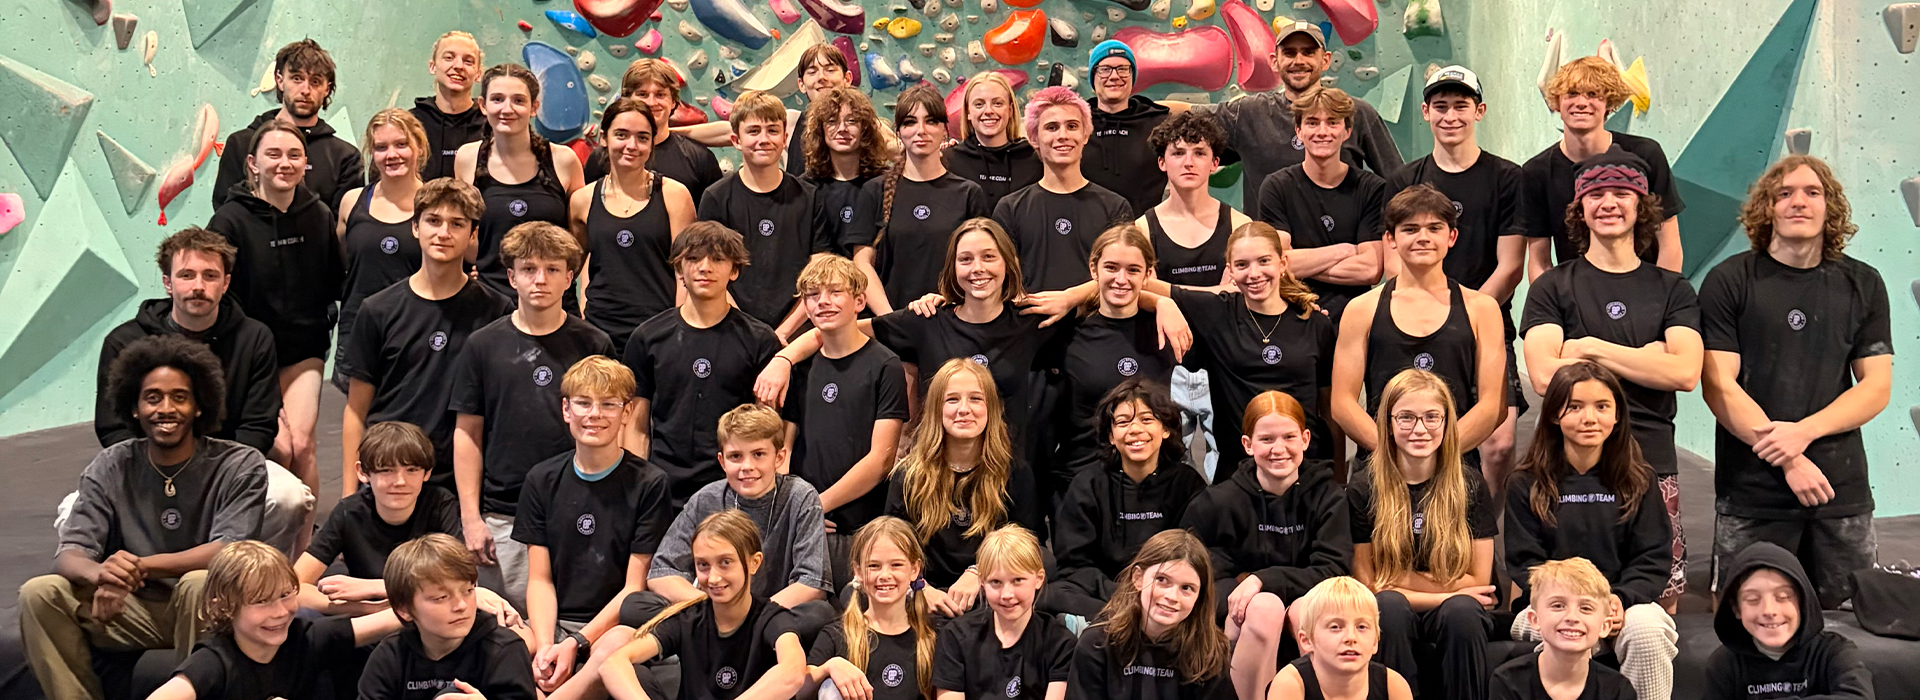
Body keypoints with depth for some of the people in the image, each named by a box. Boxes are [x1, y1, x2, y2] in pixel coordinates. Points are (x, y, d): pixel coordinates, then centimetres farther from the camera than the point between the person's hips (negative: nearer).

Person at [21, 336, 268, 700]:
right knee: (40, 593, -17)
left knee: (200, 583, -35)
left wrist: (141, 566, -30)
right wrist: (100, 574, -32)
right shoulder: (110, 468, 1)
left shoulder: (241, 466, -9)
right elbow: (69, 554, -7)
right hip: (135, 610, 4)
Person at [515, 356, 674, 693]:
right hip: (553, 623, 3)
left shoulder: (649, 484, -2)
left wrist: (577, 644, -15)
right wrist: (545, 645, -13)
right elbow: (540, 579, 5)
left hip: (617, 625, -3)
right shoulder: (542, 481, 10)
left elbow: (635, 586, -5)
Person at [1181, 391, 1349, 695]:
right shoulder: (1218, 502, -1)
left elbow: (1332, 573, -10)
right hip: (1238, 625, 0)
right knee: (1266, 607, -34)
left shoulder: (1329, 497, 0)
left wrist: (1263, 580, -21)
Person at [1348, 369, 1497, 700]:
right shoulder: (1363, 490, 0)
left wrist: (1402, 579, -9)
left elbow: (1478, 581, 0)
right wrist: (1446, 594, -12)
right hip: (1390, 625, -1)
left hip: (1455, 624, 1)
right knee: (1390, 606, -33)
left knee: (1460, 611, -32)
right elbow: (1366, 583, -4)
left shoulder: (1470, 487, 2)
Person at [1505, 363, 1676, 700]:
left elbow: (1653, 559, 5)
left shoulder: (1638, 482, 11)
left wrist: (1620, 599, -16)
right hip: (1551, 605, -1)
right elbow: (1525, 563, 1)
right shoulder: (1527, 485, 7)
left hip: (1628, 604, 1)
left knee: (1648, 629, -33)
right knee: (1563, 631, -36)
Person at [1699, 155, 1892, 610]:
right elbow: (1719, 386, -7)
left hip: (1843, 491, 3)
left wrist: (1804, 431, -14)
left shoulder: (1862, 285, 8)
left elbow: (1877, 387, 3)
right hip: (1752, 489, -2)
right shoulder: (1729, 281, -1)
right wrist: (1788, 460, -15)